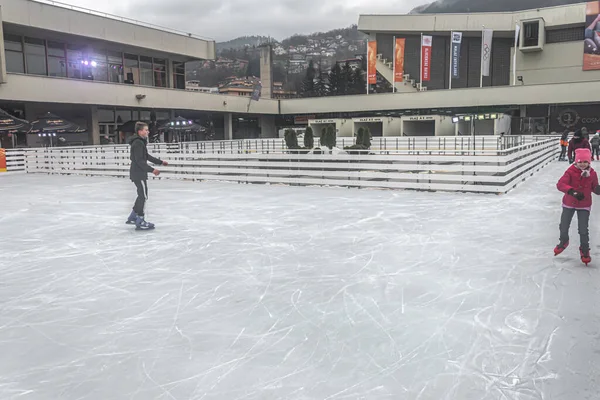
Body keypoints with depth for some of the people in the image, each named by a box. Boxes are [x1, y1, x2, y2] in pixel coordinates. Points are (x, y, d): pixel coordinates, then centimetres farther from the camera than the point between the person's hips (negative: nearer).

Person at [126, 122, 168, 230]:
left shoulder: (141, 142, 13)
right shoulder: (138, 143, -18)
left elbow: (147, 156, 21)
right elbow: (140, 161, -24)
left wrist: (160, 162, 23)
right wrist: (152, 170, -25)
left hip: (138, 173, 10)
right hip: (138, 174, -10)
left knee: (142, 195, 20)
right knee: (143, 197, -5)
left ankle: (132, 217, 30)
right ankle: (140, 222, 0)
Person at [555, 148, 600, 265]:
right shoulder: (571, 171, -18)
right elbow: (560, 184, -29)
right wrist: (572, 191, -42)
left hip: (584, 206, 1)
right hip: (569, 204, 0)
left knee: (583, 230, -2)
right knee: (564, 227, 12)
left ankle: (584, 250, 23)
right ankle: (563, 242, 44)